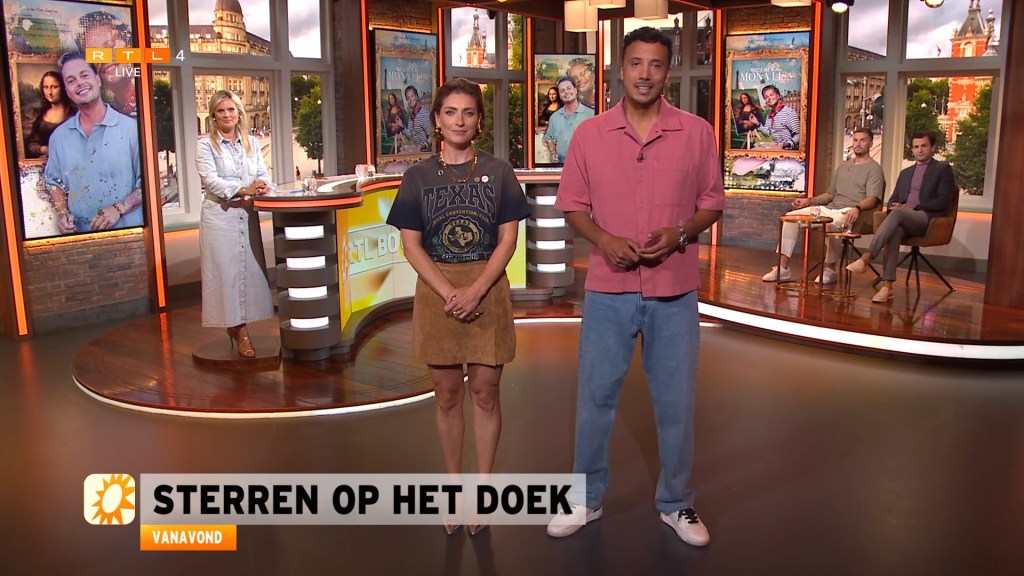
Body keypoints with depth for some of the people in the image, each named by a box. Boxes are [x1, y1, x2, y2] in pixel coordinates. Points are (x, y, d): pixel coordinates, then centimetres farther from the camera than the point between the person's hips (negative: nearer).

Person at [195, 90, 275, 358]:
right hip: (219, 215, -4)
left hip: (247, 215, 4)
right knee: (226, 271, -2)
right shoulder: (205, 145, -2)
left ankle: (238, 325, 16)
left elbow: (264, 175, 5)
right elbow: (211, 180, -14)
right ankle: (239, 330, 5)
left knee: (250, 268, 4)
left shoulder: (252, 143, 12)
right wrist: (243, 189, -27)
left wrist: (264, 186, -19)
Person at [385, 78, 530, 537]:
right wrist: (449, 293, -13)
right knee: (447, 394, 9)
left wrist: (476, 290, -15)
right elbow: (411, 244, -1)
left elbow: (507, 239, -3)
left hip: (488, 291, 0)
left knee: (485, 392, 4)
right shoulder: (418, 176, 3)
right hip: (437, 292, 1)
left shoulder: (498, 172, 1)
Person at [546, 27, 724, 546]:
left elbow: (712, 203, 6)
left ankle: (675, 503, 30)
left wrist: (680, 234, -14)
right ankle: (586, 499, 28)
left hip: (674, 292, 0)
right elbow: (572, 205, 4)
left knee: (676, 402, 10)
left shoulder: (698, 133, -1)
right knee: (595, 397, 9)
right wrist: (604, 240, -14)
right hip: (608, 289, 0)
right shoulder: (589, 134, 0)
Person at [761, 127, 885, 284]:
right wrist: (809, 201, 13)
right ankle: (783, 268, -16)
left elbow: (873, 199, -12)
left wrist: (857, 208, -32)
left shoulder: (874, 169, 3)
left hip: (848, 213, -7)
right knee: (791, 216, -10)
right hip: (829, 209, 7)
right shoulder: (843, 166, 26)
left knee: (832, 224, -41)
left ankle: (830, 270, -22)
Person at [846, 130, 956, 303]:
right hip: (902, 218, 4)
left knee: (897, 213, -36)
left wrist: (913, 207, -13)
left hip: (927, 219, -4)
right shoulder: (905, 173, 27)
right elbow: (893, 199, 22)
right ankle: (887, 285, -42)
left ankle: (866, 258, -45)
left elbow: (943, 201, -3)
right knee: (894, 230, -34)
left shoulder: (943, 169, 10)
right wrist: (894, 205, -3)